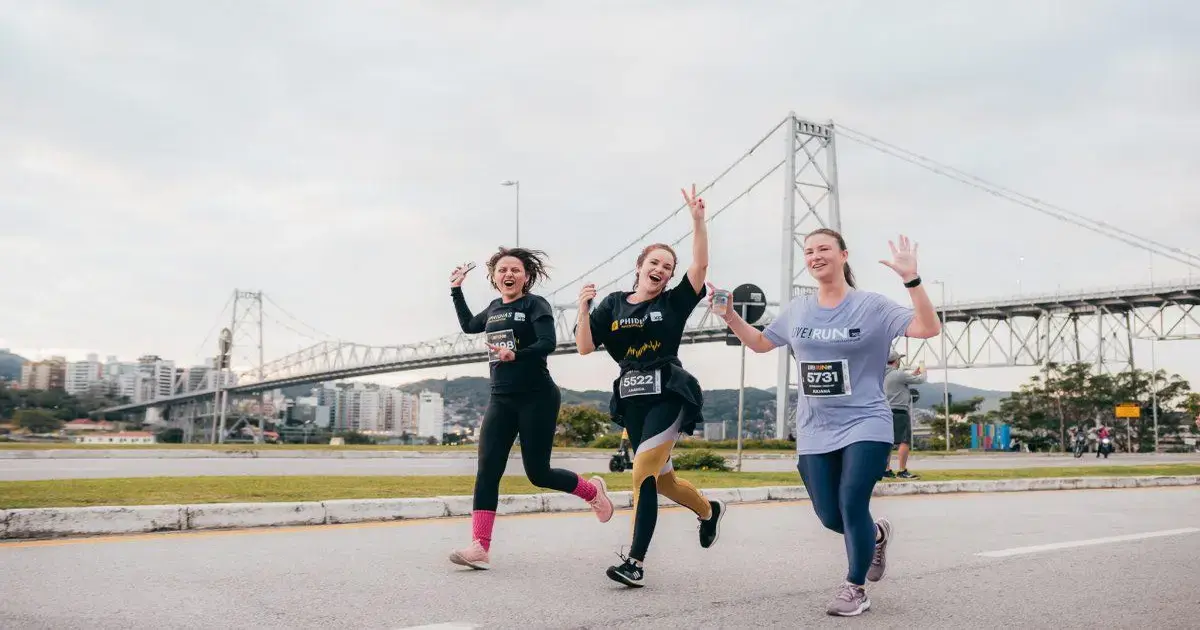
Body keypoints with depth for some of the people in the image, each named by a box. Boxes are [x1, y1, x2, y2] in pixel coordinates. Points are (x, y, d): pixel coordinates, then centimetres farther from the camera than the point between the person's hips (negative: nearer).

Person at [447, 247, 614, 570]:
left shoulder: (536, 304, -7)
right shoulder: (494, 308, 13)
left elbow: (548, 343, -21)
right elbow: (468, 325, 32)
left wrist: (516, 355, -36)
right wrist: (456, 289, 28)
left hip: (537, 398, -6)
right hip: (501, 399, 6)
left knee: (538, 473, -1)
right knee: (487, 470, -7)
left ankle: (593, 490, 26)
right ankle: (480, 548, -9)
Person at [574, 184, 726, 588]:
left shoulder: (674, 302, 2)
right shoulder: (613, 305, 8)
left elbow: (700, 267, -12)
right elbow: (585, 347, 2)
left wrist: (698, 220, -19)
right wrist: (583, 308, -11)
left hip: (667, 395, -4)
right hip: (631, 400, 4)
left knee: (643, 474, -17)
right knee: (662, 479, 15)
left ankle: (636, 562, -13)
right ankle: (709, 511, 45)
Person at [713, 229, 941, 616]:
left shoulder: (871, 305, -7)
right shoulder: (797, 310, 6)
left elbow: (929, 328, -15)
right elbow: (760, 342, 19)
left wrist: (911, 279, -27)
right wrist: (729, 316, 5)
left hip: (865, 425, -4)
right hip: (814, 432, 4)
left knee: (852, 504, -14)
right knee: (830, 517, 6)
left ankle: (855, 587, 10)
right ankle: (876, 535, 41)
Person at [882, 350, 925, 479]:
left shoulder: (885, 375, 12)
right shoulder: (898, 374, -13)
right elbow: (920, 380, -5)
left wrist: (914, 373, 28)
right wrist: (923, 372, 15)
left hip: (888, 412, 9)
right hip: (900, 412, -9)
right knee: (904, 441, -7)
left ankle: (886, 470, 12)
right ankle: (902, 471, -9)